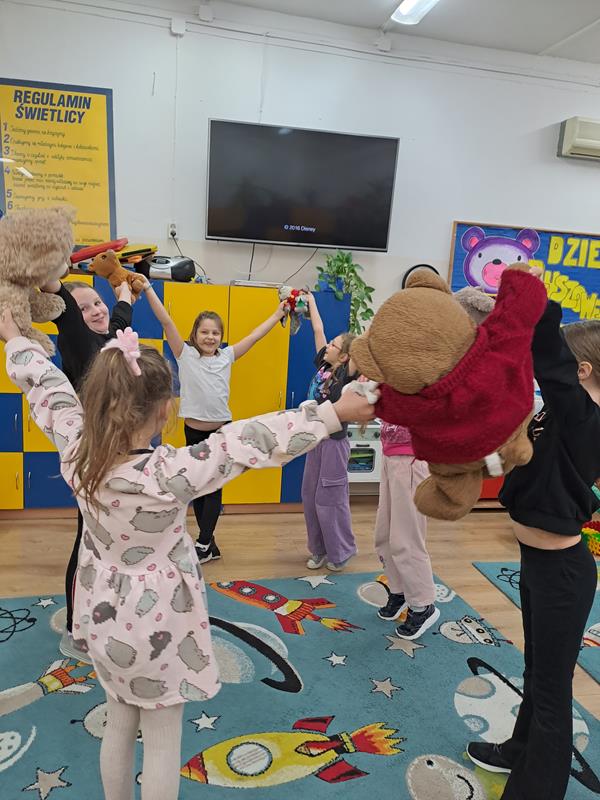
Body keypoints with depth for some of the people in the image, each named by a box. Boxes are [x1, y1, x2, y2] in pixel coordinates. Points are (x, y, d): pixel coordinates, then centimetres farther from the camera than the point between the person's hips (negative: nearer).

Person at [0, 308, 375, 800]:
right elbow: (256, 441, -35)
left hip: (102, 615, 6)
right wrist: (335, 412, -32)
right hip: (157, 624, -6)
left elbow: (48, 388, 0)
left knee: (119, 725, 27)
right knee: (162, 741, 16)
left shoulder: (76, 450, -16)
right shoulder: (169, 474, -32)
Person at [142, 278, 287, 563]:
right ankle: (210, 544, 22)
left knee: (213, 487, 1)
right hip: (193, 431, 0)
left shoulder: (226, 356, 3)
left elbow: (255, 335, 8)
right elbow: (166, 321, -9)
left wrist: (279, 313, 12)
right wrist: (147, 287, -14)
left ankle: (203, 544, 10)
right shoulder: (185, 354, -3)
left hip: (222, 430, 0)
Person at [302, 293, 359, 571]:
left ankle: (340, 552, 20)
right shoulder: (322, 364, 4)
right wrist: (311, 301, 17)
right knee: (310, 496, 13)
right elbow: (318, 330, 11)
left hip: (334, 441, -7)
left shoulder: (346, 374, -14)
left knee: (331, 498, 1)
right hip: (317, 439, 7)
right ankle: (319, 550, 27)